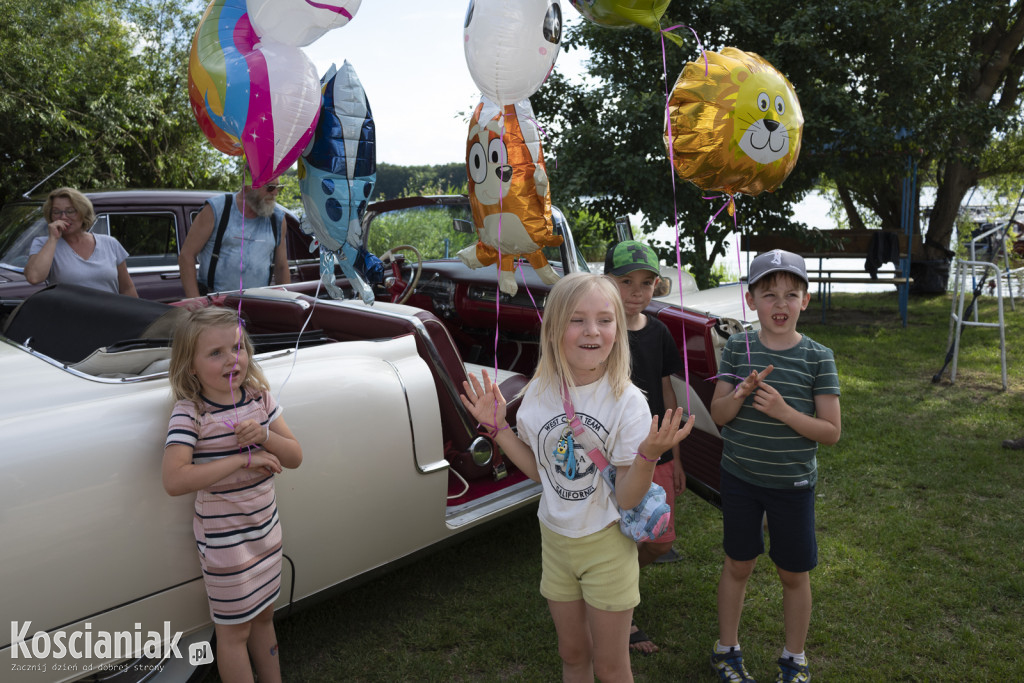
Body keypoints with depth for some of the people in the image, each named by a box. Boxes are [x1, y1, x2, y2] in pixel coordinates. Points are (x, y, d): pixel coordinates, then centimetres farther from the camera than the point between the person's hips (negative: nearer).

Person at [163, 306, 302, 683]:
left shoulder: (259, 397, -4)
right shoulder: (189, 412, -19)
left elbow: (294, 458, -2)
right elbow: (174, 480, -31)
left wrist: (265, 435, -22)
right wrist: (243, 459, -29)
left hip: (265, 525, 6)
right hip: (223, 537, -5)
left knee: (264, 614, 22)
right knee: (235, 629, 11)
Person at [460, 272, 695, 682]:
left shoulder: (626, 402, -20)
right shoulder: (540, 392, -8)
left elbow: (627, 499, -18)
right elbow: (541, 471, 2)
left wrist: (649, 455, -36)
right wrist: (498, 427, -6)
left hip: (607, 544, -3)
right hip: (555, 539, 4)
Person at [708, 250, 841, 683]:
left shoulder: (818, 358, -10)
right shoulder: (738, 348, -5)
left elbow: (831, 432, -11)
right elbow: (718, 415, -4)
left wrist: (783, 410, -26)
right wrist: (742, 394, -24)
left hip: (792, 484, -1)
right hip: (739, 477, 1)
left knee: (794, 574, 12)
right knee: (737, 565, 15)